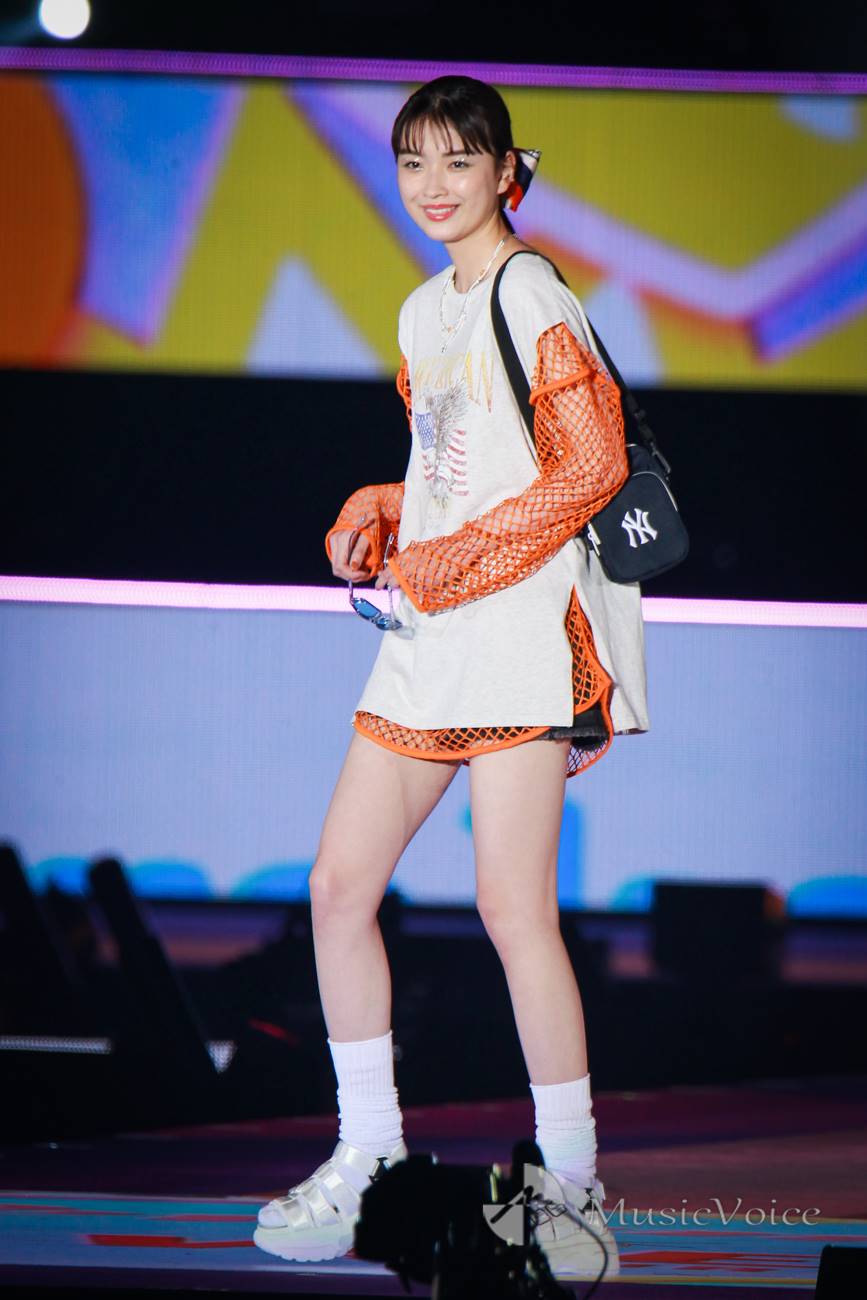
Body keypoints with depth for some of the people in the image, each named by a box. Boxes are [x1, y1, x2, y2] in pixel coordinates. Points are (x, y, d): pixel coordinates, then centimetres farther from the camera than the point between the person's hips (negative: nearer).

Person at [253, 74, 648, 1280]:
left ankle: (571, 1181, 1)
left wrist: (450, 562, -14)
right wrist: (376, 518, 6)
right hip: (425, 636, 8)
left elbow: (590, 466, -13)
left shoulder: (531, 294, -7)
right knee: (339, 885, 4)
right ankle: (366, 1152, 15)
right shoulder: (425, 312, 18)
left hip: (522, 626, -8)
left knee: (514, 909, -10)